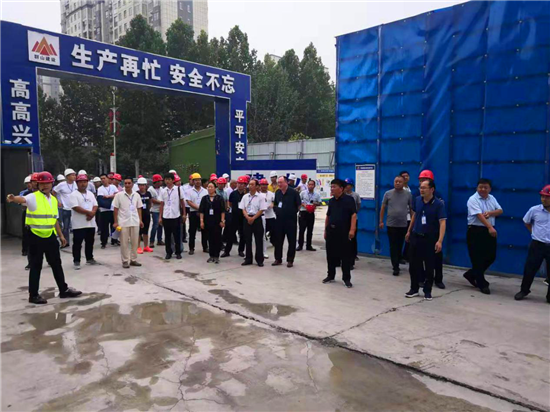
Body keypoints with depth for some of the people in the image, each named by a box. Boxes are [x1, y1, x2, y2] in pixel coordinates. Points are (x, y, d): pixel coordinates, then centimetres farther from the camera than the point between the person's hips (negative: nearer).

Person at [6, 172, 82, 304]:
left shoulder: (54, 200, 11)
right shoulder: (33, 197, -9)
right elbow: (22, 199, -33)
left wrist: (61, 235, 18)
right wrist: (13, 198, -55)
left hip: (50, 236, 6)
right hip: (36, 237, -6)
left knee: (56, 264, 13)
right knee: (36, 266, 3)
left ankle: (64, 290, 24)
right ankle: (33, 295, 16)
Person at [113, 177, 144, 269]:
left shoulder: (136, 195, 5)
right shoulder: (119, 195, -3)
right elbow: (116, 209, -1)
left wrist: (140, 220, 6)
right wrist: (115, 222, -4)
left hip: (135, 222, 3)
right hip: (123, 222, -3)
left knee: (135, 242, 8)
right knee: (124, 243, 3)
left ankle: (133, 260, 19)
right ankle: (125, 261, 12)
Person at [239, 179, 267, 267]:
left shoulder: (261, 197, -4)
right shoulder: (245, 197, 8)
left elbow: (261, 210, -8)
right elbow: (243, 209, 6)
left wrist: (253, 218, -14)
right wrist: (248, 218, -10)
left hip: (257, 219, -3)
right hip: (247, 219, 4)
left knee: (258, 240, 1)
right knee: (247, 240, 8)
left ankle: (259, 260, 9)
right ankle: (248, 259, 16)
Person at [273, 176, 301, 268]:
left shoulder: (293, 192, -10)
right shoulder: (277, 193, 7)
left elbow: (298, 205, -4)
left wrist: (293, 213, -1)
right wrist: (276, 211, 9)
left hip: (291, 220, -5)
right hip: (279, 220, 5)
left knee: (291, 241, 4)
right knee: (278, 240, 9)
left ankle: (290, 260, 14)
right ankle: (278, 259, 20)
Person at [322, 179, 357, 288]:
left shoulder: (349, 199, -7)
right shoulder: (331, 201, 11)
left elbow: (353, 214, -13)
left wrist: (352, 229, -22)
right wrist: (325, 230, 15)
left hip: (343, 232, -6)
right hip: (331, 231, 6)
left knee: (345, 256, 1)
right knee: (331, 255, 11)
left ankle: (346, 278, 10)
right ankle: (330, 275, 25)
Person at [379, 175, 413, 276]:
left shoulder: (408, 194, 2)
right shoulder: (388, 194, 1)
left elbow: (412, 209, 7)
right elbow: (383, 208, 6)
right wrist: (381, 221, 4)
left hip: (403, 225, 1)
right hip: (391, 225, -1)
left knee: (400, 246, 10)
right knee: (393, 247, 0)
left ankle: (396, 264, 25)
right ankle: (395, 267, 4)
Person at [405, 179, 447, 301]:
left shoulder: (438, 204, -15)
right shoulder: (417, 200, -1)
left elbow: (442, 222, -20)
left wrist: (440, 241, -30)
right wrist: (409, 231, 19)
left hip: (430, 238, -4)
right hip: (416, 236, 4)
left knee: (429, 266, 7)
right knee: (413, 265, 8)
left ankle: (427, 291, 21)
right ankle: (414, 289, 22)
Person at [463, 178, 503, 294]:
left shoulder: (492, 198, 11)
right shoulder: (473, 199, -12)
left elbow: (500, 211, 7)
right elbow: (479, 215, -23)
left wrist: (490, 213, -13)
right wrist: (490, 227, -33)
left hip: (489, 231, 7)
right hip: (475, 231, -7)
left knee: (491, 257, 9)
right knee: (477, 258, -1)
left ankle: (471, 274, 26)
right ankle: (482, 284, 9)